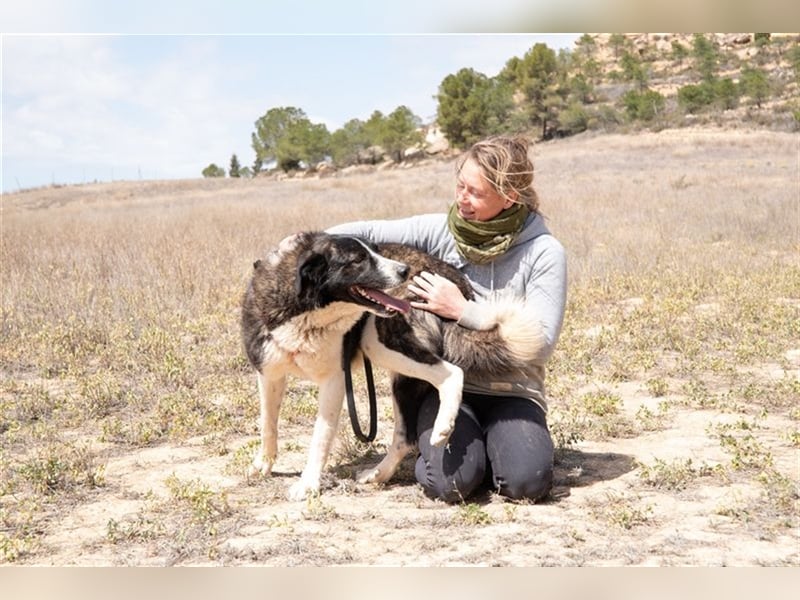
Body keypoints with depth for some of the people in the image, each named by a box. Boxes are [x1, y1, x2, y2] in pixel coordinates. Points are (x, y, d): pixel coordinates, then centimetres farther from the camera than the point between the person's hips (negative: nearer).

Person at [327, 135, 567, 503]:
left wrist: (463, 311, -18)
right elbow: (368, 233, 0)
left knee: (526, 481, -26)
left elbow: (541, 342, -14)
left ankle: (495, 445, 9)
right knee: (452, 481, -25)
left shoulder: (543, 253, -8)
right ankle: (465, 447, 11)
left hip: (512, 393, 0)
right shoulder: (441, 231, -2)